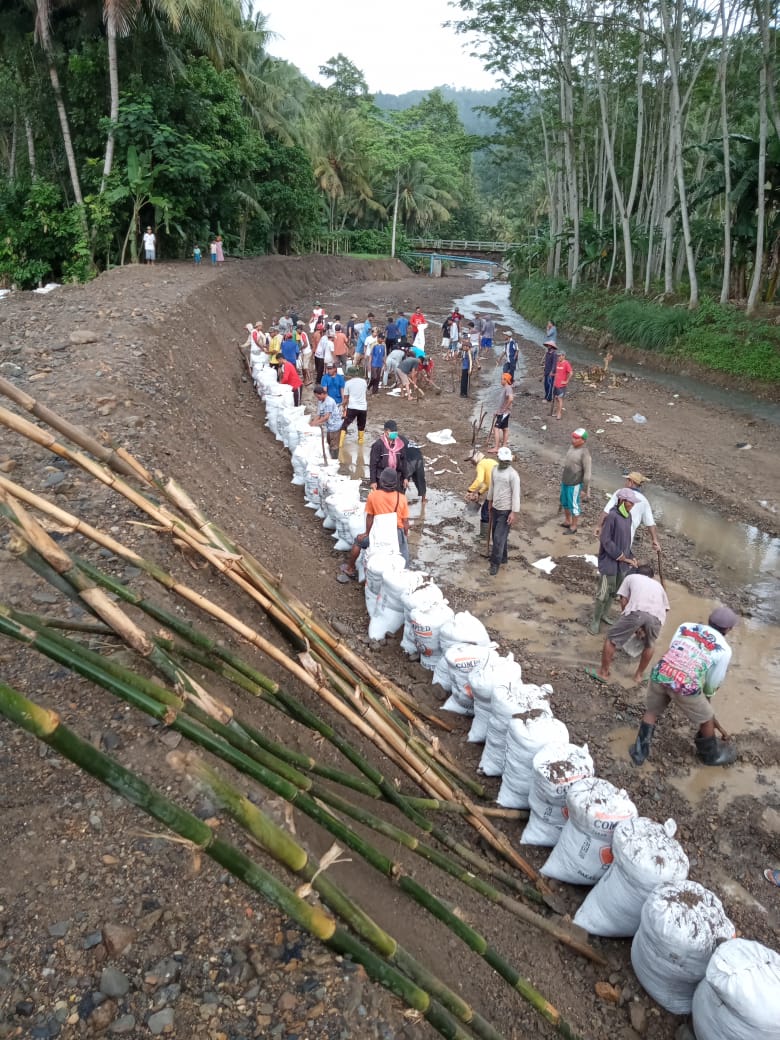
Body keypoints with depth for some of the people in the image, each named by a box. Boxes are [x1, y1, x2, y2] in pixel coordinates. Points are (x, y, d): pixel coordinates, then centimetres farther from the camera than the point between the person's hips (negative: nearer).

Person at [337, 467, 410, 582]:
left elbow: (369, 517, 3)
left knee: (358, 541, 26)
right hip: (398, 534, 1)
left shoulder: (373, 495, -7)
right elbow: (405, 523, 0)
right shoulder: (402, 498, -3)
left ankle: (350, 569, 35)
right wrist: (404, 537, 17)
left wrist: (367, 533, 18)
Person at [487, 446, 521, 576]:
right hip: (495, 508, 7)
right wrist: (490, 502, 23)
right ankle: (502, 557, 33)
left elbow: (516, 494, -18)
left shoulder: (513, 474, -19)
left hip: (506, 510, -7)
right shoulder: (495, 470, 3)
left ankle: (495, 563, 5)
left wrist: (514, 513, -20)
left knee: (499, 537, -5)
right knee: (497, 535, 17)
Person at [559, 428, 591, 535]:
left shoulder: (585, 453, -22)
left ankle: (573, 527, 22)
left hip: (575, 484, -8)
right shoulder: (572, 447, 2)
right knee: (565, 502, 21)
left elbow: (587, 472, -19)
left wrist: (585, 489, -16)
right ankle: (567, 522, 40)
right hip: (565, 481, 8)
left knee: (574, 505, 6)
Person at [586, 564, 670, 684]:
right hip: (657, 615, 3)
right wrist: (644, 628, 38)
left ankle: (603, 673, 23)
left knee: (611, 639, 16)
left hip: (637, 611, -3)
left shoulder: (631, 577, 32)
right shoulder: (658, 585, 39)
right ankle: (639, 674, 39)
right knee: (649, 645, 31)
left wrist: (635, 627, 31)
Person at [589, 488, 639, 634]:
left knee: (613, 592, 16)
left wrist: (631, 557, 5)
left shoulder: (628, 516, 5)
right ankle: (595, 621, 13)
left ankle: (603, 615, 33)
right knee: (603, 593, 0)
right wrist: (624, 557, -16)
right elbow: (606, 541, -19)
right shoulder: (612, 516, -19)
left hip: (622, 562, 8)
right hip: (609, 561, -7)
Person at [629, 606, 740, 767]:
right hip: (685, 685, -3)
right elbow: (714, 681, 16)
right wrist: (708, 696, 38)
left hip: (660, 674, 3)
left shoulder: (686, 626, 16)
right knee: (706, 719, 25)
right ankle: (711, 754, 48)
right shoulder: (724, 649, 8)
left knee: (651, 711, 28)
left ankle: (639, 751, 31)